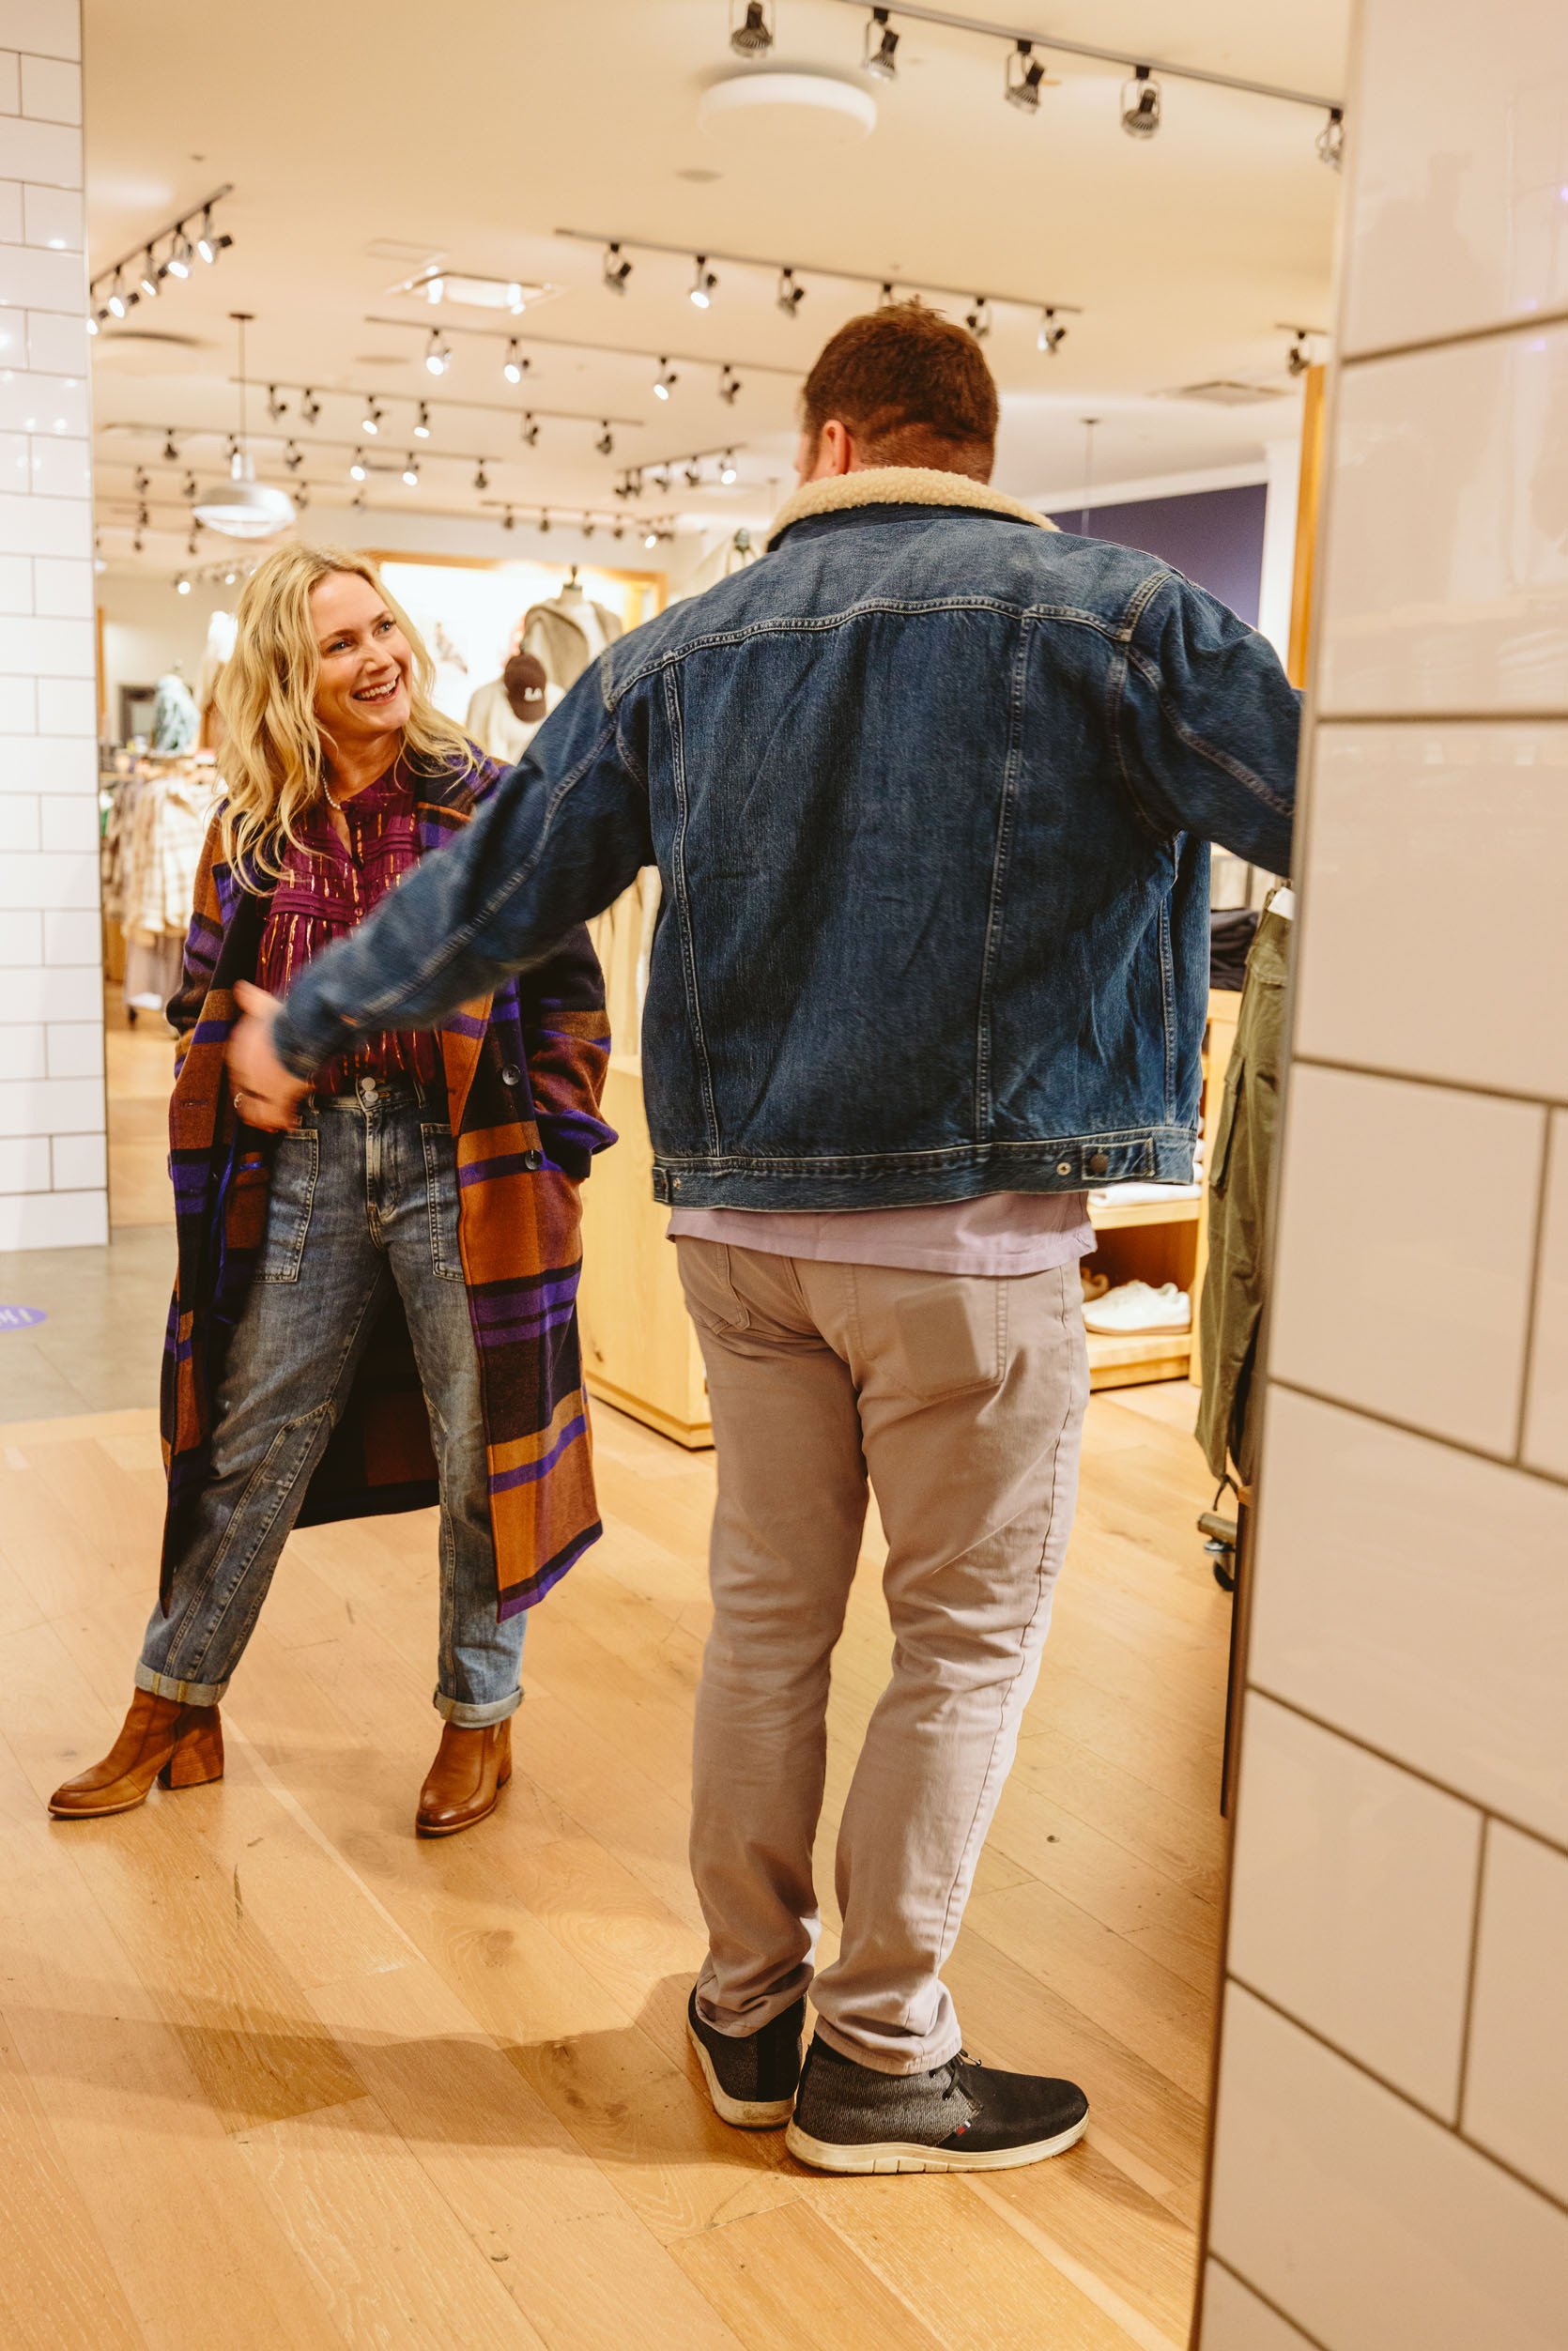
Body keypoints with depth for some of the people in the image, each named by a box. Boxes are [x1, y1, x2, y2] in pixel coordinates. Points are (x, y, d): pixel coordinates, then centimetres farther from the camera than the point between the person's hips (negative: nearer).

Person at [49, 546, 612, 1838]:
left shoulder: (485, 804, -1)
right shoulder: (252, 834, 8)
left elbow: (569, 993, 0)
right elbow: (211, 1016, 14)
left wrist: (552, 1152, -6)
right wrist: (216, 1180, 8)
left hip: (459, 1165, -3)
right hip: (304, 1164, 3)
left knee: (481, 1449, 7)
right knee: (250, 1448, 11)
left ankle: (480, 1714, 26)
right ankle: (175, 1709, 28)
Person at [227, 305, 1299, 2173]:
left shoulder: (683, 651, 10)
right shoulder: (1106, 613, -3)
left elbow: (493, 885, 15)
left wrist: (303, 1025, 29)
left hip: (738, 1213, 5)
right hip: (969, 1213, -5)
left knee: (766, 1611, 17)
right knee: (967, 1636, 8)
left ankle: (748, 2010, 30)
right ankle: (881, 2056, 19)